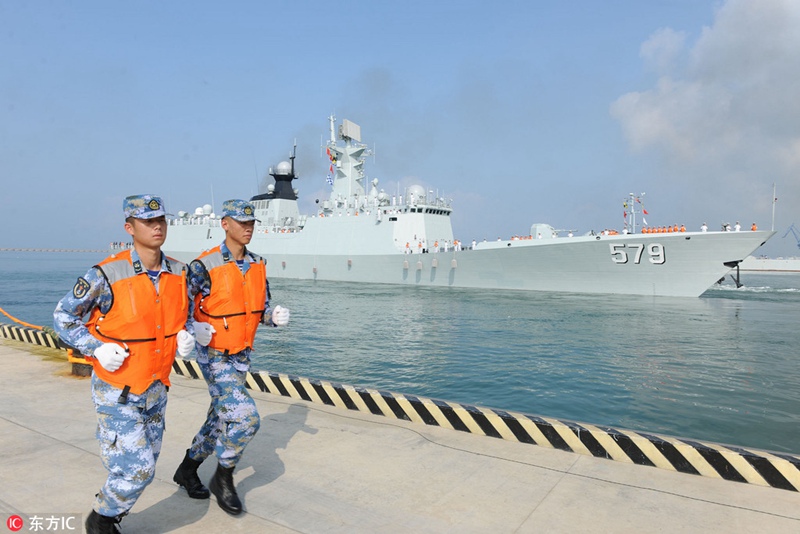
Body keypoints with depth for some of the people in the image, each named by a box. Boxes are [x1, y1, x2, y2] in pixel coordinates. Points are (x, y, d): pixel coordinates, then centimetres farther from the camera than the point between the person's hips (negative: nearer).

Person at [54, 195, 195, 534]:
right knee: (137, 467, -5)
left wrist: (185, 336, -4)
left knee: (144, 465, 17)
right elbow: (63, 316, -5)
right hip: (119, 391, -6)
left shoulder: (179, 273, -2)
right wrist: (97, 349, -17)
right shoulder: (107, 276, -18)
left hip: (157, 390, 6)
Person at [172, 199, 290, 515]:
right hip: (214, 356, -7)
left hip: (242, 355, 7)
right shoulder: (205, 266, -16)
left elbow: (261, 310, 9)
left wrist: (275, 317, -13)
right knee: (245, 418, -15)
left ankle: (188, 469, 40)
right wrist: (193, 330, -35)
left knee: (220, 419, 17)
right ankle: (224, 479, 10)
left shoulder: (258, 265, 4)